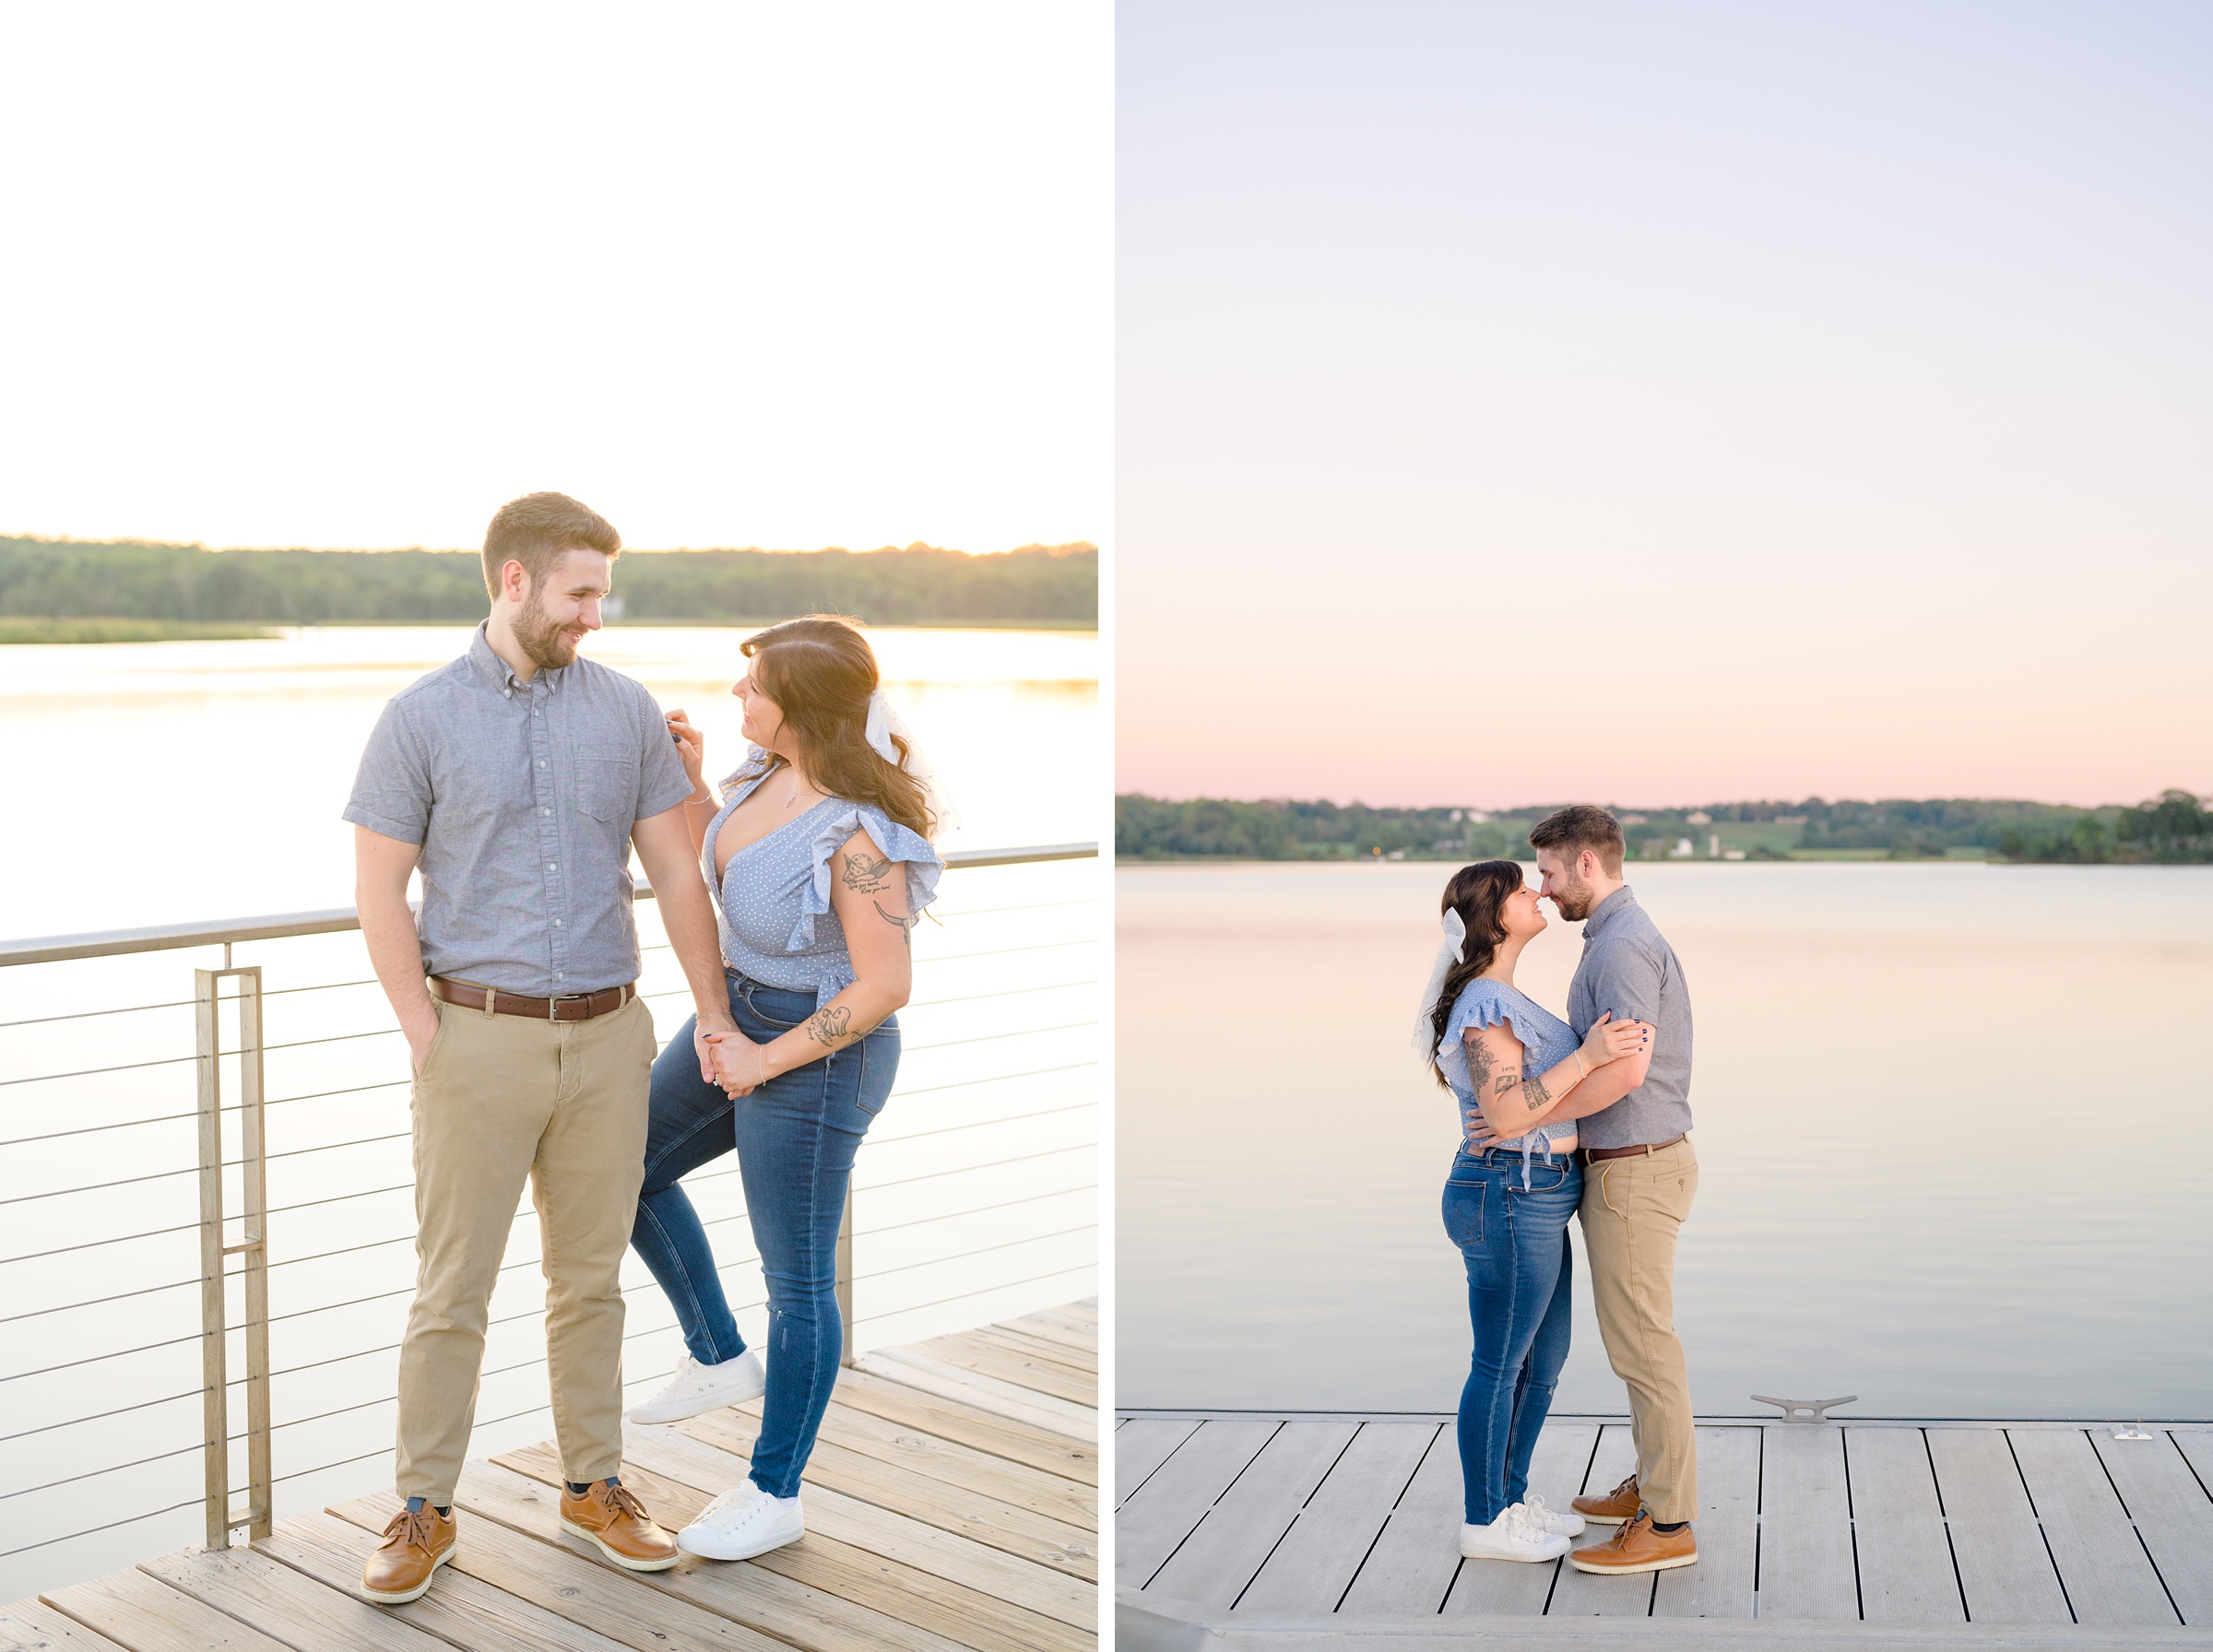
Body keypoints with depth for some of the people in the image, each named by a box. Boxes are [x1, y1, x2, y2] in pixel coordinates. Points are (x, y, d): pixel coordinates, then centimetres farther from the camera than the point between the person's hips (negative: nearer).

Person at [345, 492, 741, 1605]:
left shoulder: (627, 711, 5)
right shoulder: (422, 718, -3)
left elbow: (674, 872, 9)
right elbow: (380, 889, -3)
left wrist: (713, 1011, 7)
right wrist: (428, 1037, -8)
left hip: (608, 1035, 3)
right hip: (481, 1039, -3)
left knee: (591, 1279, 13)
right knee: (452, 1290, 3)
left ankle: (595, 1484, 25)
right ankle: (424, 1510, 15)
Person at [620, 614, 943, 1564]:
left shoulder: (858, 834, -29)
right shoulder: (775, 770, -4)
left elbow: (886, 986, -26)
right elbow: (720, 866, 14)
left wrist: (766, 1060, -18)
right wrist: (688, 778, -1)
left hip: (816, 1055, -9)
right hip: (743, 1015, 9)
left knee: (796, 1278, 6)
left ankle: (775, 1495, 24)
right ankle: (720, 1359, 37)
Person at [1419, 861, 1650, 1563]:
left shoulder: (1500, 999, 13)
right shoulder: (1487, 1004, -18)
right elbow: (1505, 1112, -25)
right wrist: (1587, 1056, -28)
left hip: (1534, 1199, 10)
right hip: (1511, 1197, -10)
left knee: (1545, 1357, 17)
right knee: (1501, 1365, 1)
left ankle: (1510, 1497, 29)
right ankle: (1485, 1523, 13)